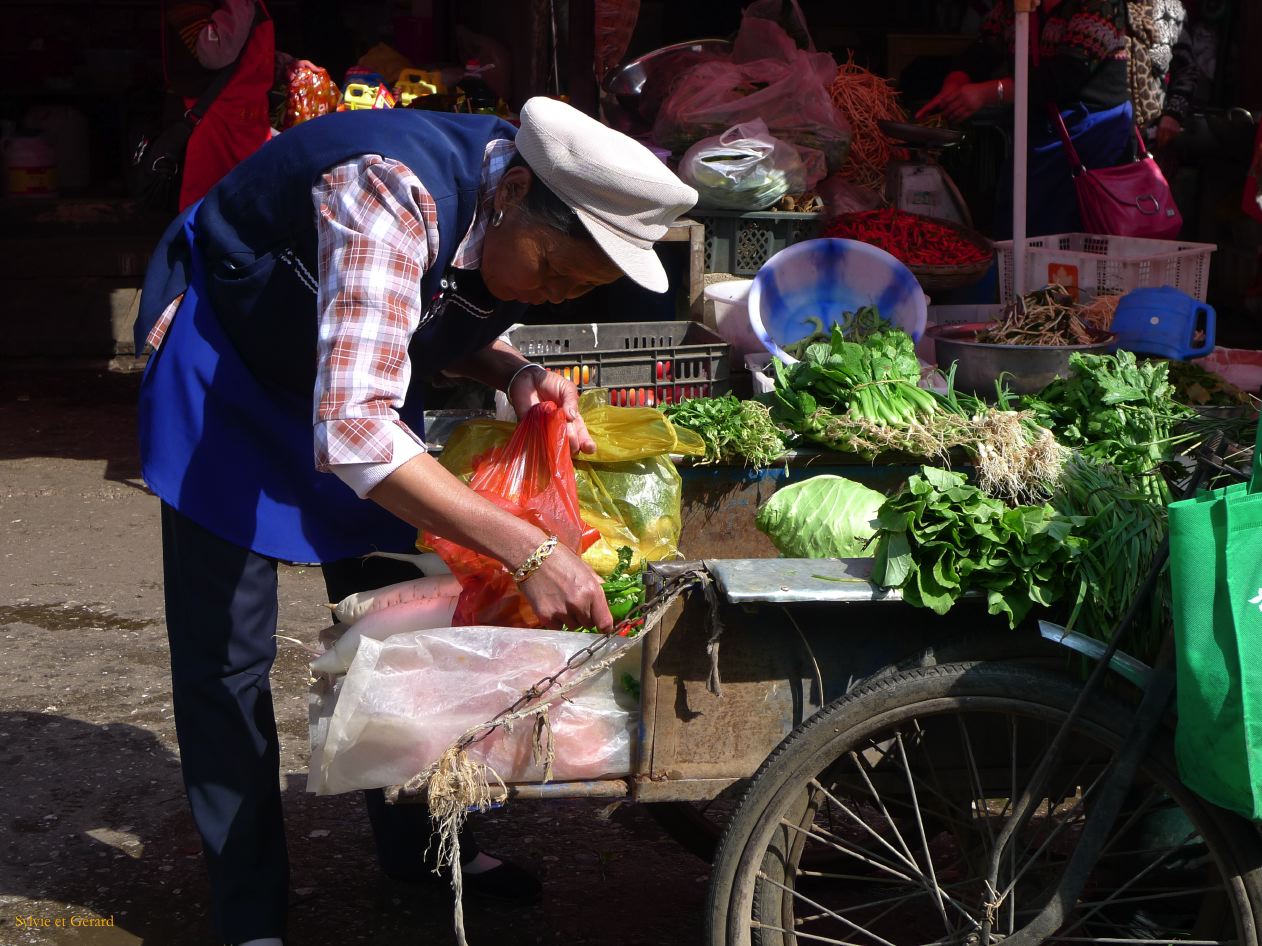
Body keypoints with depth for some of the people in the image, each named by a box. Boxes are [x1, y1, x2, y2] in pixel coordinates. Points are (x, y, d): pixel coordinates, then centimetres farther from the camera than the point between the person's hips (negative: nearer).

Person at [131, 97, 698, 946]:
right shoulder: (395, 196, -40)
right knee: (227, 652, -5)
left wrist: (516, 374, -18)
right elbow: (351, 429, -48)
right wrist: (528, 549, -50)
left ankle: (417, 847, 30)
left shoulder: (531, 228, -15)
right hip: (223, 360, -7)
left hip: (354, 365, 7)